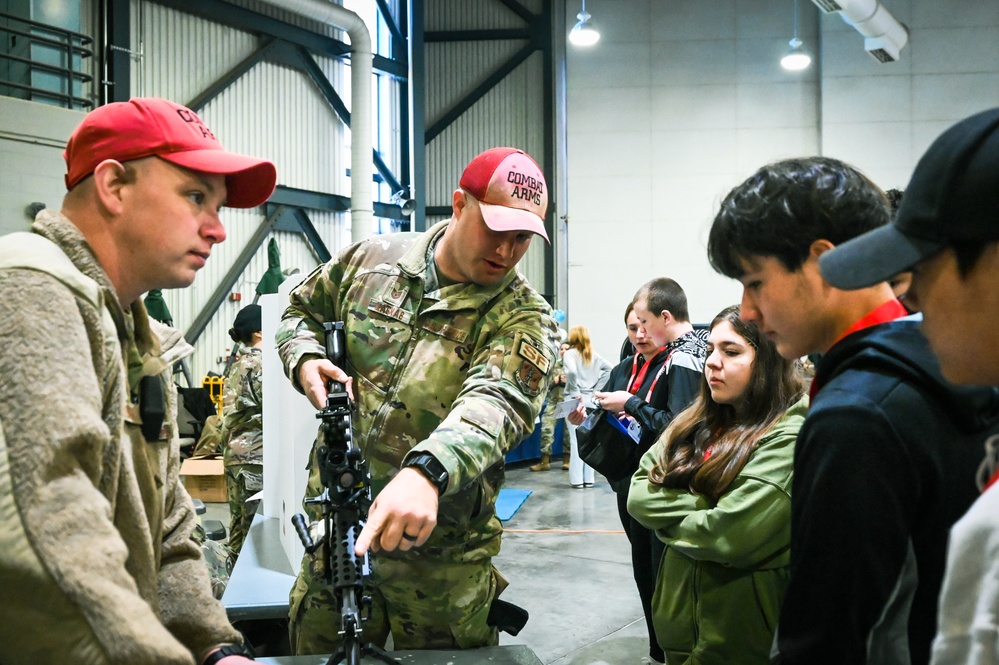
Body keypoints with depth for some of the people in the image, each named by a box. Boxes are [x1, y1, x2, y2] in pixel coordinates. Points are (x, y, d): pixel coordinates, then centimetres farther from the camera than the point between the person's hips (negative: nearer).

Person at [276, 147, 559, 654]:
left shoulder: (524, 318, -11)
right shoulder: (373, 261, 1)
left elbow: (496, 402, -30)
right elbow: (302, 313, 18)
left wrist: (425, 472, -49)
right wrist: (305, 359, -6)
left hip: (438, 555, -3)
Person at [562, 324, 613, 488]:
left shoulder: (570, 353, -6)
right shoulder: (594, 355, 8)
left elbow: (571, 371, -24)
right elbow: (609, 369, -1)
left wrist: (575, 392, -12)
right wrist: (596, 389, 2)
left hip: (576, 401, -5)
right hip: (591, 401, 5)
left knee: (576, 440, -2)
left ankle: (577, 479, -2)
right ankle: (588, 478, 13)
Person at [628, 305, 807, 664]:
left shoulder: (789, 437, -16)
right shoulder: (697, 423, 8)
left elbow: (732, 535, -25)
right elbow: (639, 497, 1)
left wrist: (671, 517, -8)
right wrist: (707, 505, -13)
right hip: (679, 618, 6)